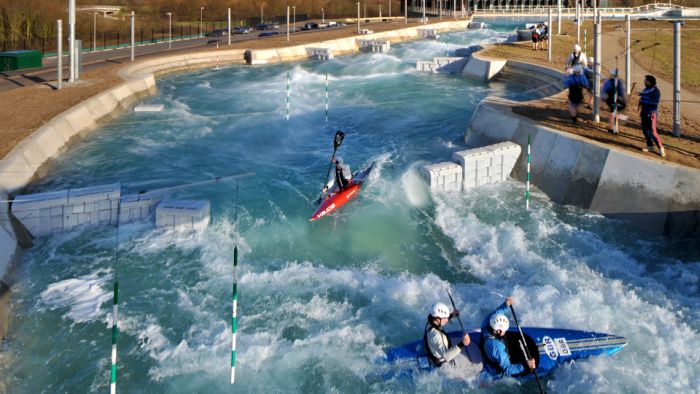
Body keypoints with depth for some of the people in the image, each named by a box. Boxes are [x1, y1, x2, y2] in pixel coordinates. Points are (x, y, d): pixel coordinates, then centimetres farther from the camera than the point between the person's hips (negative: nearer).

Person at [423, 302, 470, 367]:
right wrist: (461, 345, -55)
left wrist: (451, 315, -3)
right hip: (442, 363, -9)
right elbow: (446, 356, -46)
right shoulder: (435, 335, -41)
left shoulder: (430, 322, -14)